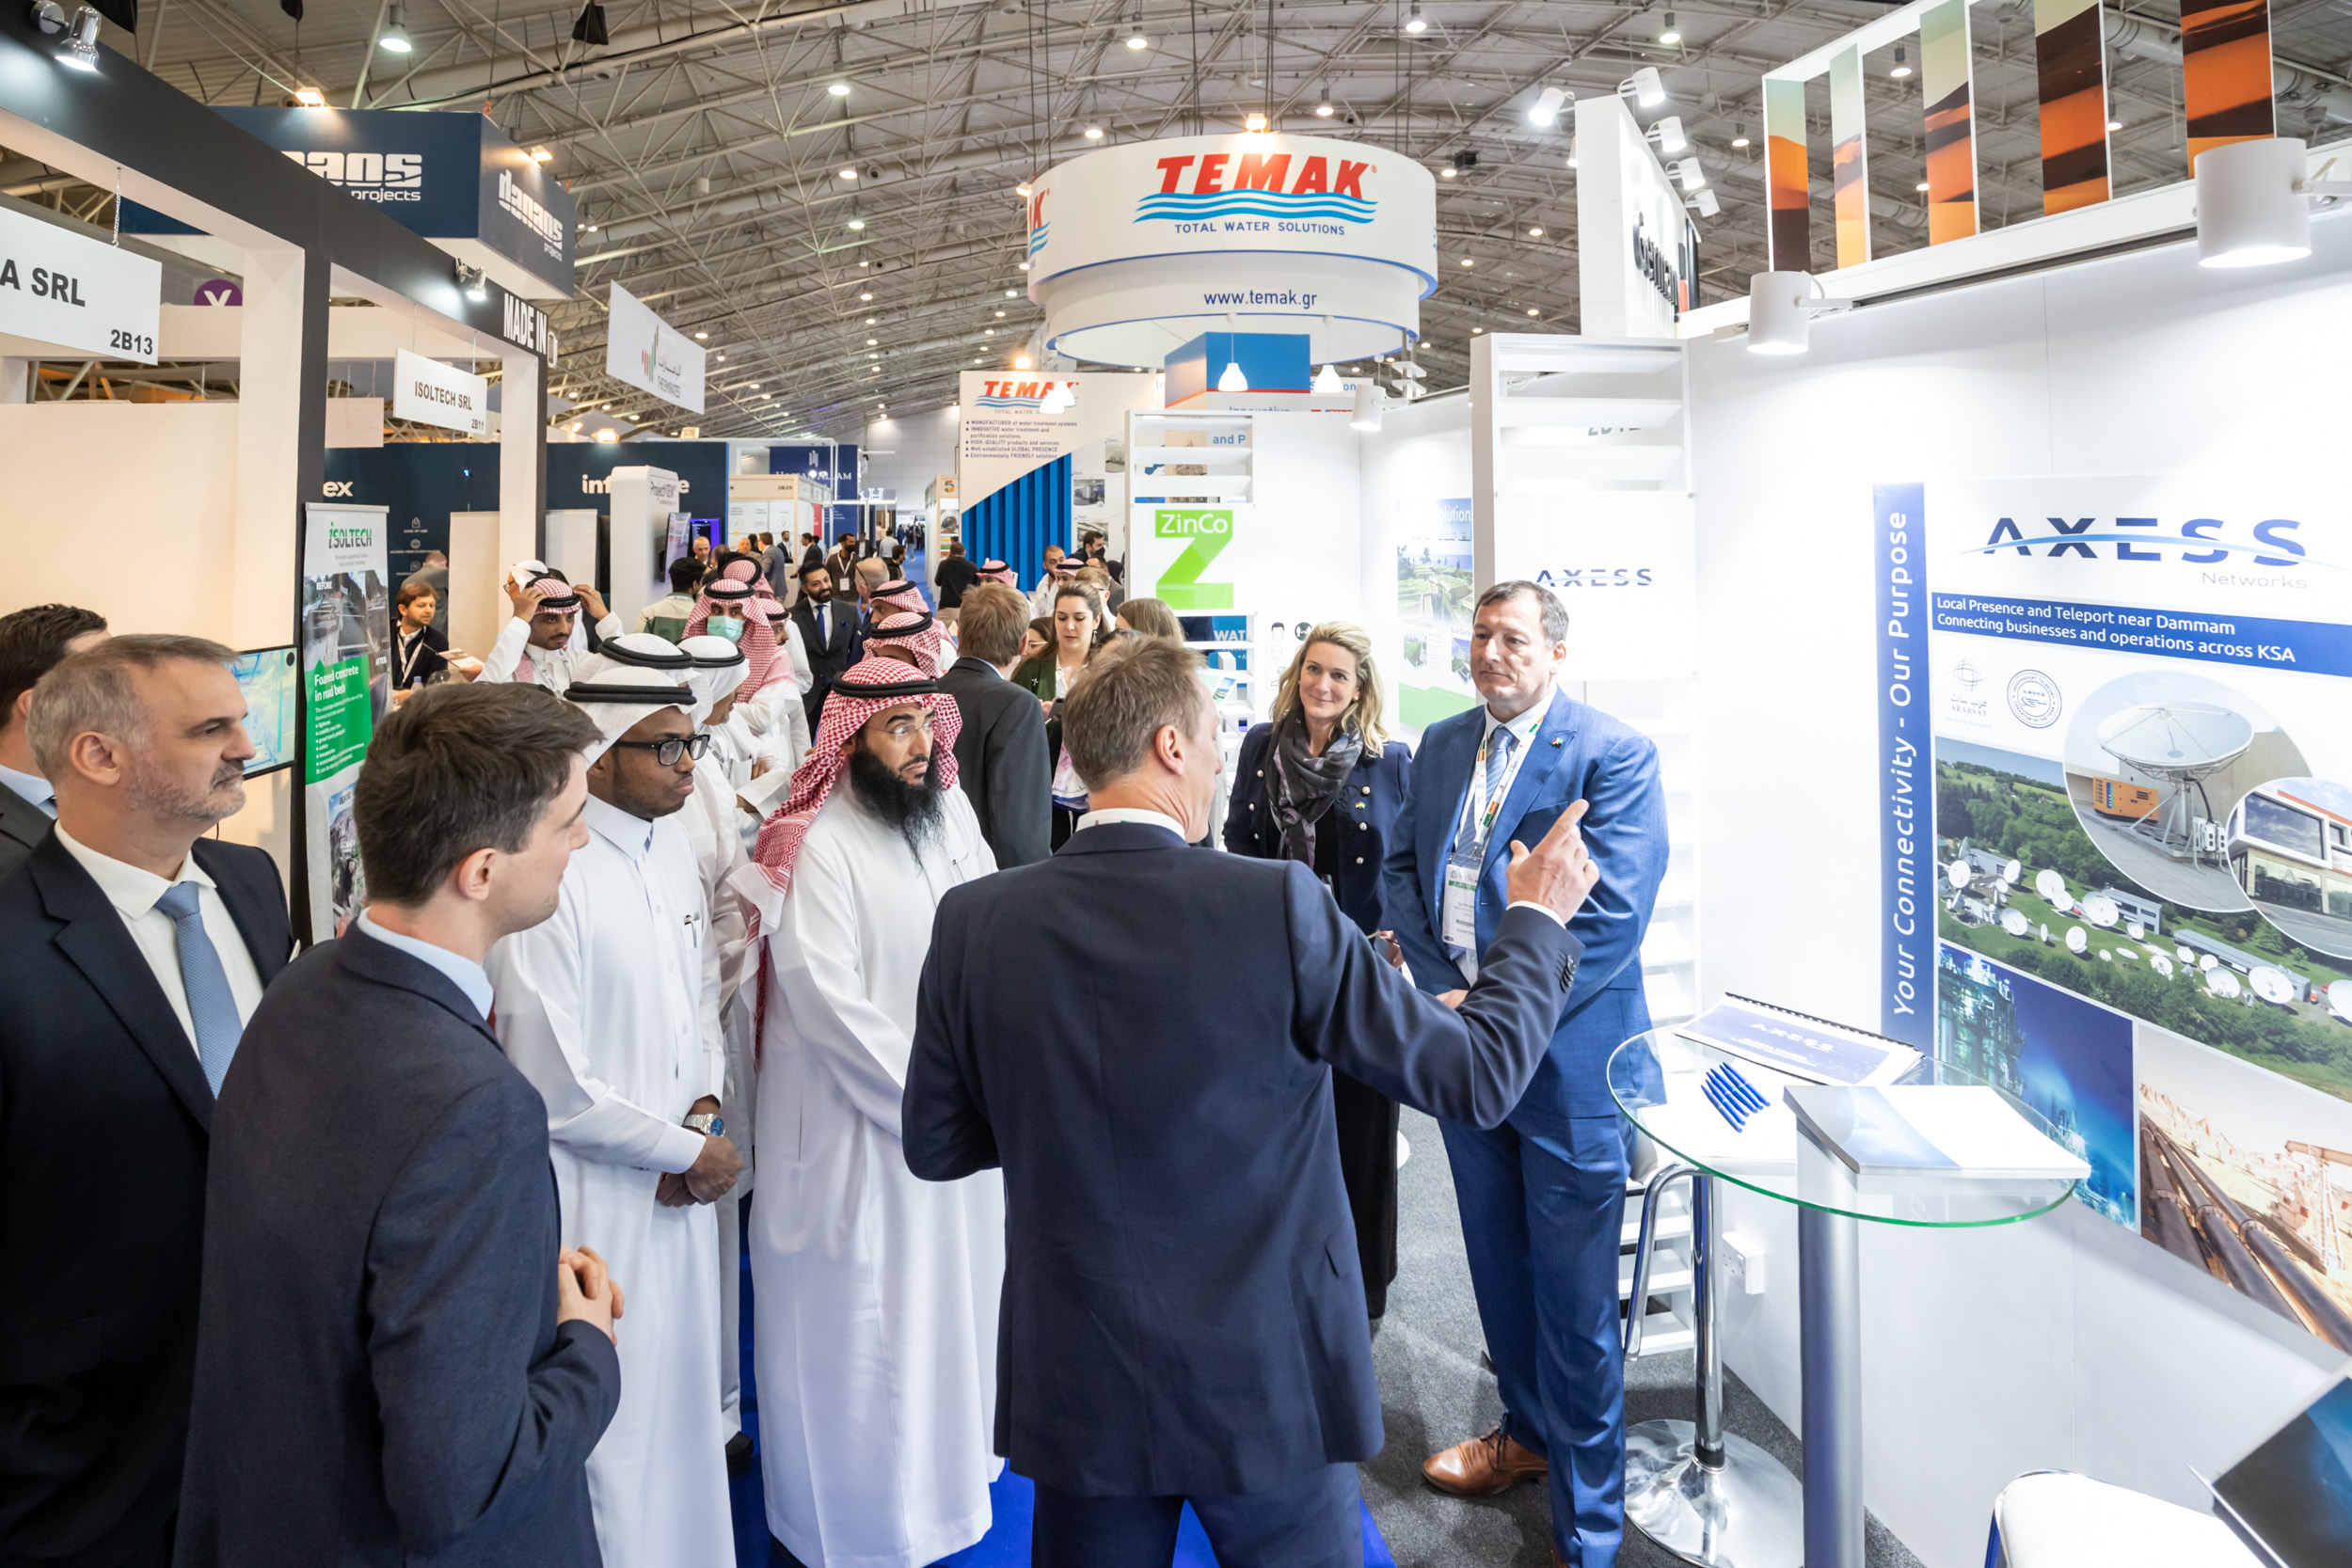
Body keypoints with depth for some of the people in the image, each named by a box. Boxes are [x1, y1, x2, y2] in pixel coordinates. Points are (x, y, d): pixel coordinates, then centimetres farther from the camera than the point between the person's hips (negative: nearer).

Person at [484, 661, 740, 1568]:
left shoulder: (671, 846, 2)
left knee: (680, 1393, 21)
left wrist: (705, 1108, -3)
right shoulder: (552, 881, -23)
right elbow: (553, 1092, -20)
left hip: (679, 1190, 7)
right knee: (616, 1418, 9)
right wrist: (688, 1150, -10)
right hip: (599, 1201, -7)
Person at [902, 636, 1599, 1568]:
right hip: (1268, 1384, -2)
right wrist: (1537, 920, 4)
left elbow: (934, 1147, 0)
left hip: (1077, 1387, 3)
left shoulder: (973, 921, -11)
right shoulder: (1278, 905, -20)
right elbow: (1476, 1074, -12)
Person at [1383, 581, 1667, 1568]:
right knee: (1499, 1266, 21)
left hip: (1564, 1056, -6)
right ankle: (1527, 1433, 44)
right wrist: (1442, 984, -6)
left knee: (1575, 1298, 4)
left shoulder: (1614, 756, -13)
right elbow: (1400, 866, 9)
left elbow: (1610, 920, -19)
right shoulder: (1442, 743, 8)